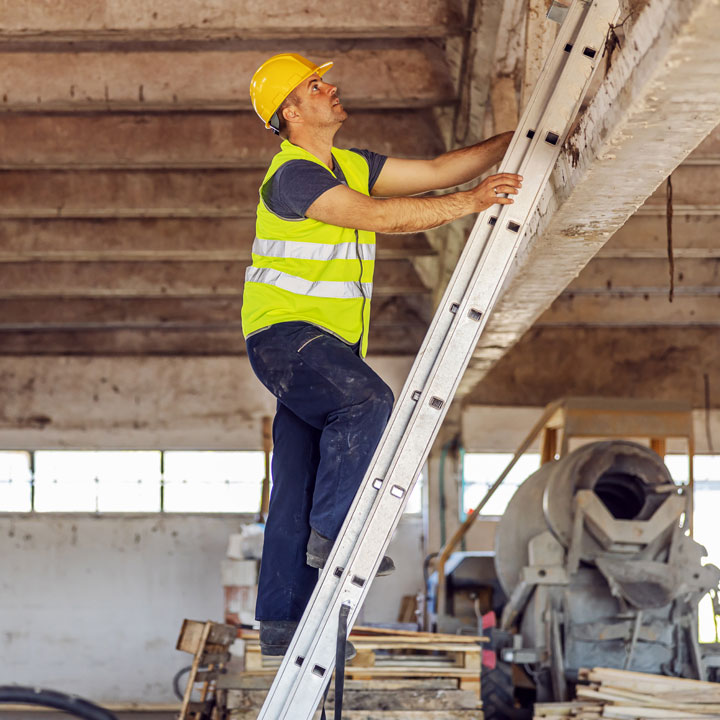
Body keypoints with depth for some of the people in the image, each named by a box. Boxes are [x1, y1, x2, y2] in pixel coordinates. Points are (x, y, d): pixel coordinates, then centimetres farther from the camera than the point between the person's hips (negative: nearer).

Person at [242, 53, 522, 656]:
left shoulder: (351, 168, 14)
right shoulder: (293, 175, -14)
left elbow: (435, 172, 13)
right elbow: (383, 216, -23)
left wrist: (513, 141, 6)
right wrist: (474, 201, -23)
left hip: (325, 345, 9)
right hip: (285, 334, -9)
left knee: (298, 488, 6)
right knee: (368, 402, -31)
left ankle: (282, 625, 8)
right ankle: (333, 532, -23)